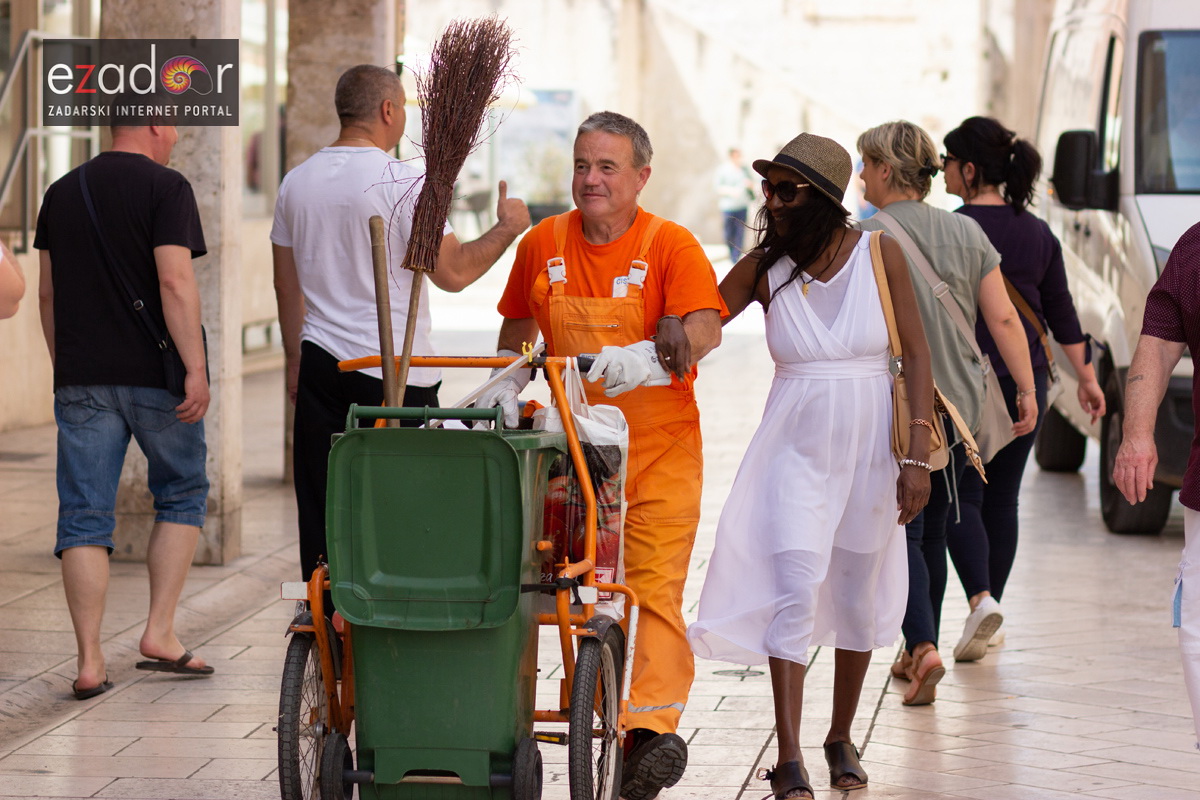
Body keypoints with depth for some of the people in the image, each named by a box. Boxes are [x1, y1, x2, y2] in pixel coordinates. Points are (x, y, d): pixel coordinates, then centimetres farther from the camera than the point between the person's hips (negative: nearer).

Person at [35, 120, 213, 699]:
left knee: (84, 518, 3)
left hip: (82, 380, 4)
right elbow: (175, 283, -17)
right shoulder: (165, 187, -7)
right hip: (155, 374, -4)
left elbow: (48, 293, 14)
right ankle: (160, 633, 9)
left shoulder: (61, 193, 10)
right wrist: (196, 369, -16)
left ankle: (90, 662, -1)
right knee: (181, 496, 15)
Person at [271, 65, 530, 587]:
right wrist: (506, 229, 4)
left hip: (323, 367, 6)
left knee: (321, 509, 8)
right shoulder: (403, 183, -12)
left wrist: (295, 359, 26)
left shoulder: (296, 183, 8)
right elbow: (452, 273, -12)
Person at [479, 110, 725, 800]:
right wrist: (507, 384, 6)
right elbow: (518, 327, 22)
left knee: (655, 585, -13)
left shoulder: (671, 246, -5)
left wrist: (650, 357, -37)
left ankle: (652, 728, -21)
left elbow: (705, 328, -20)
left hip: (657, 450, -4)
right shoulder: (544, 244, 8)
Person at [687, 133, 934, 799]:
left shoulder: (880, 255, -5)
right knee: (795, 593, -13)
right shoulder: (763, 269, -3)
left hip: (869, 446, 1)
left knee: (856, 599, 11)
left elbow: (916, 356, -3)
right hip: (795, 449, 0)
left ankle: (841, 737, 31)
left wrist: (916, 456, -8)